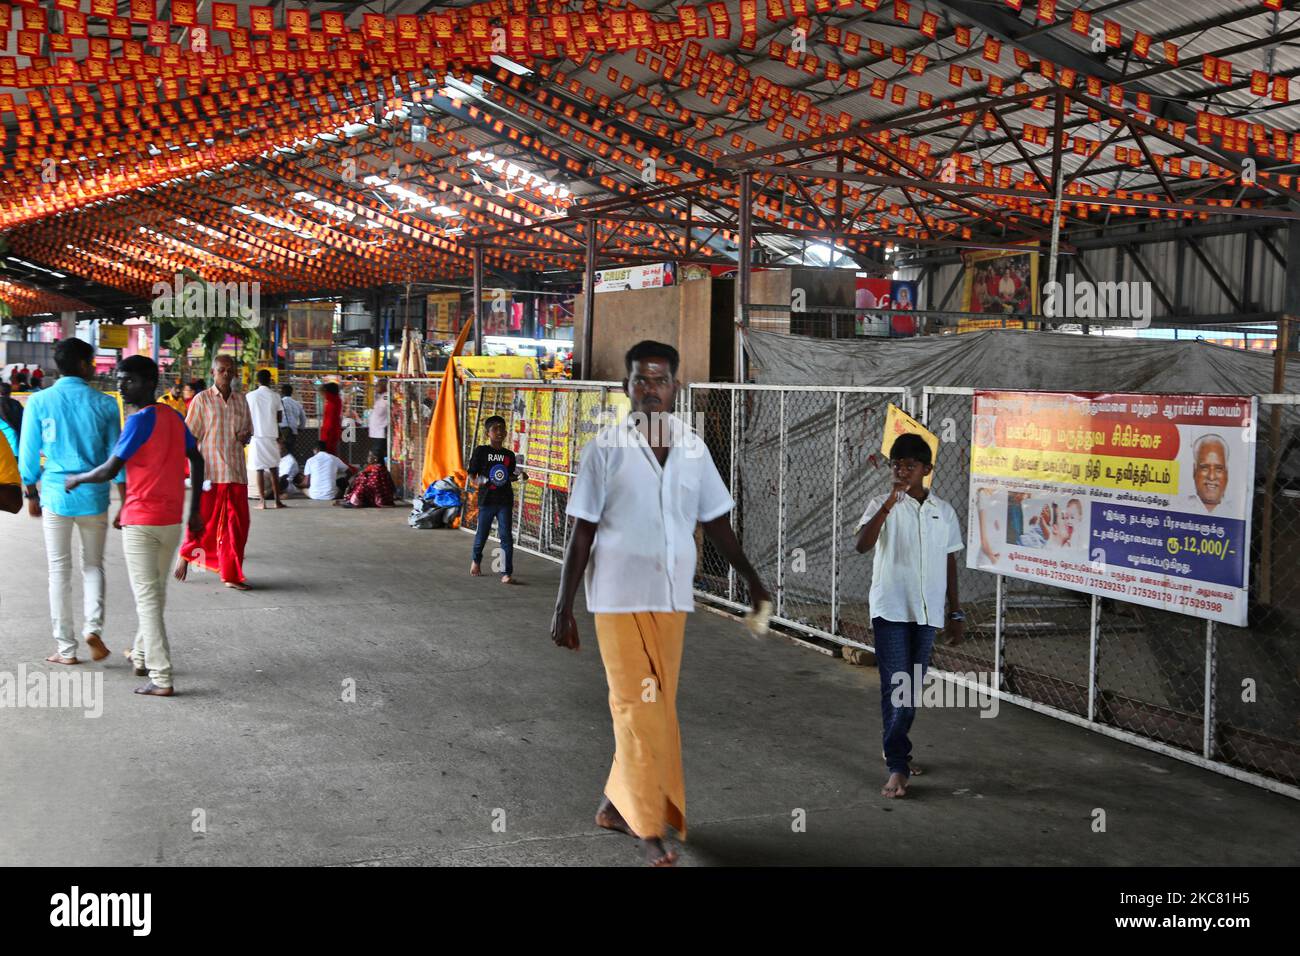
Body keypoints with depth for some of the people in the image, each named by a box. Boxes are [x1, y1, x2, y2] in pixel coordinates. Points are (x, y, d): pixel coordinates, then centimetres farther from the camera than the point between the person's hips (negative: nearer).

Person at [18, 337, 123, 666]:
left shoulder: (39, 402, -2)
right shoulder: (105, 404, -2)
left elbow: (28, 454, 1)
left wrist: (31, 495, 13)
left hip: (55, 495, 0)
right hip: (94, 496, 0)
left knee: (59, 570, 7)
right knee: (93, 565, 16)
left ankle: (66, 648, 10)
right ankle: (93, 626, -5)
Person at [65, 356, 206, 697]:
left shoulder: (140, 420, -15)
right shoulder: (174, 416, 8)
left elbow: (109, 471, -16)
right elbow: (197, 463, 13)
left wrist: (76, 479, 3)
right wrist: (195, 512, 18)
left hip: (141, 521, -7)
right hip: (172, 520, 7)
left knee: (147, 597, -4)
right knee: (156, 592, 20)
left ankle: (161, 679, -6)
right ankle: (141, 655, 36)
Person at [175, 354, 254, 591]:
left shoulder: (241, 400, 12)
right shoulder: (202, 400, -1)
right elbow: (191, 438, -2)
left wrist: (245, 436, -1)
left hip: (236, 471, 4)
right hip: (210, 471, -4)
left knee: (237, 523, 2)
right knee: (204, 519, 1)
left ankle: (231, 575, 9)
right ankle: (186, 555, 29)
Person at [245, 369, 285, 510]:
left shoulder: (250, 396, 0)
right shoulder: (275, 396, 0)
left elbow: (247, 418, 1)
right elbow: (279, 418, 3)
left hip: (256, 436, 0)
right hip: (271, 435, 0)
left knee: (259, 470, 1)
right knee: (273, 469, 7)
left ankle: (262, 502, -3)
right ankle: (278, 501, 7)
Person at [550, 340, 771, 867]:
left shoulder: (693, 448, 5)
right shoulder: (605, 448, -6)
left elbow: (716, 522, 14)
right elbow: (581, 533, -5)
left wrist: (752, 580, 12)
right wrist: (563, 608, -7)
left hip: (672, 596, 4)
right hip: (620, 595, -4)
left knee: (657, 705, 10)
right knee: (638, 707, -4)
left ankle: (618, 804, 27)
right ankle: (649, 827, 5)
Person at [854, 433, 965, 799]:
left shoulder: (943, 511, 7)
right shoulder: (882, 505, -4)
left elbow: (950, 562, 13)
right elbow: (862, 545, -21)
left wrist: (956, 611, 14)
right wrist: (890, 503, -28)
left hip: (927, 611, 4)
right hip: (890, 608, -4)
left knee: (913, 688, 12)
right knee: (896, 687, -9)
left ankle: (896, 749, 30)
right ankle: (897, 767, -5)